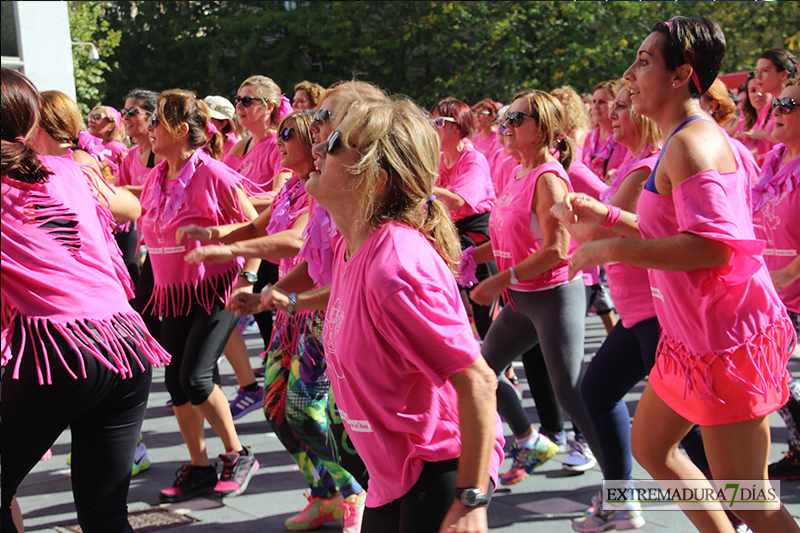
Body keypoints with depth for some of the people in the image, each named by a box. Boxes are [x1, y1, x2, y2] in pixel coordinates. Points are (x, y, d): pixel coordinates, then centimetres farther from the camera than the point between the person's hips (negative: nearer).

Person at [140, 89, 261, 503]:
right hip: (173, 294, 7)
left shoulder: (214, 175, -13)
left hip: (216, 291, -7)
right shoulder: (155, 178, 7)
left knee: (195, 378, -14)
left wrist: (247, 279, -14)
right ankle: (198, 468, 20)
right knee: (175, 382, 6)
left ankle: (238, 456, 6)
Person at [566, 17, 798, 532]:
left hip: (727, 338, -11)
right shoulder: (685, 139, 15)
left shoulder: (692, 143, -19)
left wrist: (611, 248, -23)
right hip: (694, 333, 11)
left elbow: (711, 246, -30)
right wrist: (606, 215, 16)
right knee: (650, 446, 22)